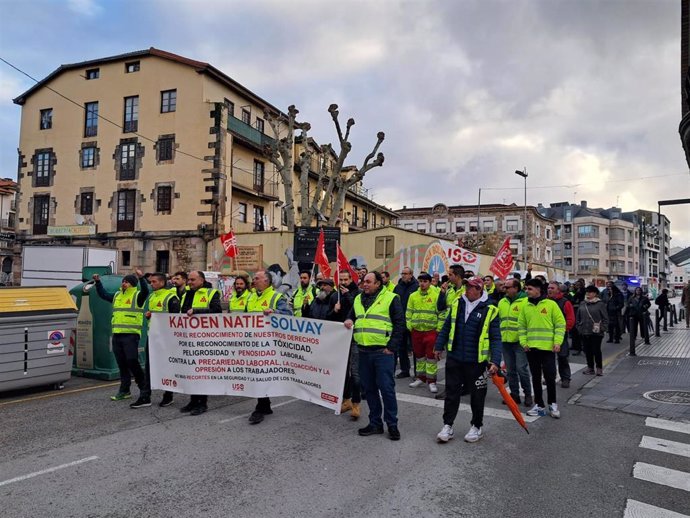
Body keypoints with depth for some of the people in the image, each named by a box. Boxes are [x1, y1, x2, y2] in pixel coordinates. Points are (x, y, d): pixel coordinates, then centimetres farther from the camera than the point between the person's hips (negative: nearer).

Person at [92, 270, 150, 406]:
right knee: (122, 364, 14)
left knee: (132, 362, -13)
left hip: (131, 335, -7)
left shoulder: (137, 295, -4)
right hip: (117, 335, 7)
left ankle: (145, 392, -8)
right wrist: (98, 282, 20)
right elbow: (103, 295, 30)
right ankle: (124, 391, 25)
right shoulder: (117, 295, 18)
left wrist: (141, 278, -38)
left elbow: (145, 291, -24)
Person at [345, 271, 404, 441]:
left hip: (382, 352, -6)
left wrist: (391, 347, -10)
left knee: (386, 388, -2)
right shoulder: (358, 299, 14)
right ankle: (375, 423, 24)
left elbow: (399, 323, -6)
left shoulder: (391, 298, -4)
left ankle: (392, 424, 13)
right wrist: (348, 321, 1)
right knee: (369, 388, 12)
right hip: (363, 352, 6)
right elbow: (351, 316, 26)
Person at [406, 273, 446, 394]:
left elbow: (442, 313, -6)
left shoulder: (436, 295, -6)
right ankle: (420, 378, 27)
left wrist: (438, 328, -9)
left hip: (431, 330, -4)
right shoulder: (413, 296, 7)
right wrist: (409, 326, 5)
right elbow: (408, 312, 12)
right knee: (419, 355, 14)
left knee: (431, 355, -1)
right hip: (416, 330, 4)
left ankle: (431, 381, 8)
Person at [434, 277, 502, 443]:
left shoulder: (490, 310, -9)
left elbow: (495, 338, -8)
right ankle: (448, 426, 21)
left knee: (477, 395, 12)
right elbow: (446, 327, 12)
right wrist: (439, 346, 13)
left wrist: (495, 361, -16)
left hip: (477, 361, -3)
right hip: (454, 359, 3)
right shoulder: (457, 304, 3)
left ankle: (477, 426, 31)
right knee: (451, 392, 9)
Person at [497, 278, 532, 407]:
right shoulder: (502, 302, 12)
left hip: (520, 341, -6)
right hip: (505, 341, 6)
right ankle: (514, 394, 23)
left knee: (522, 369, -3)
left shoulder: (525, 301, -9)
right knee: (510, 370, 12)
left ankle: (528, 395, 14)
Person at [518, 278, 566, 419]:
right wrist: (523, 342, -2)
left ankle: (552, 404, 19)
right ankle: (539, 405, 20)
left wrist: (557, 342, -11)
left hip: (548, 348, -3)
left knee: (550, 377, 1)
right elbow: (521, 326, 9)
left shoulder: (551, 304, -4)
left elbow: (560, 324, -3)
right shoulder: (525, 306, 6)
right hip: (531, 348, 4)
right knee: (536, 378, 10)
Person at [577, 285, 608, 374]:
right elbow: (578, 318, 15)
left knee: (596, 350, 0)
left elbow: (605, 318, -3)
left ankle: (599, 368, 14)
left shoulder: (600, 304, -4)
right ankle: (590, 367, 21)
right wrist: (579, 327, 8)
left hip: (596, 333, -4)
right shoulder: (582, 304, 9)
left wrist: (602, 329, -9)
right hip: (584, 332, 4)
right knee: (587, 351, 9)